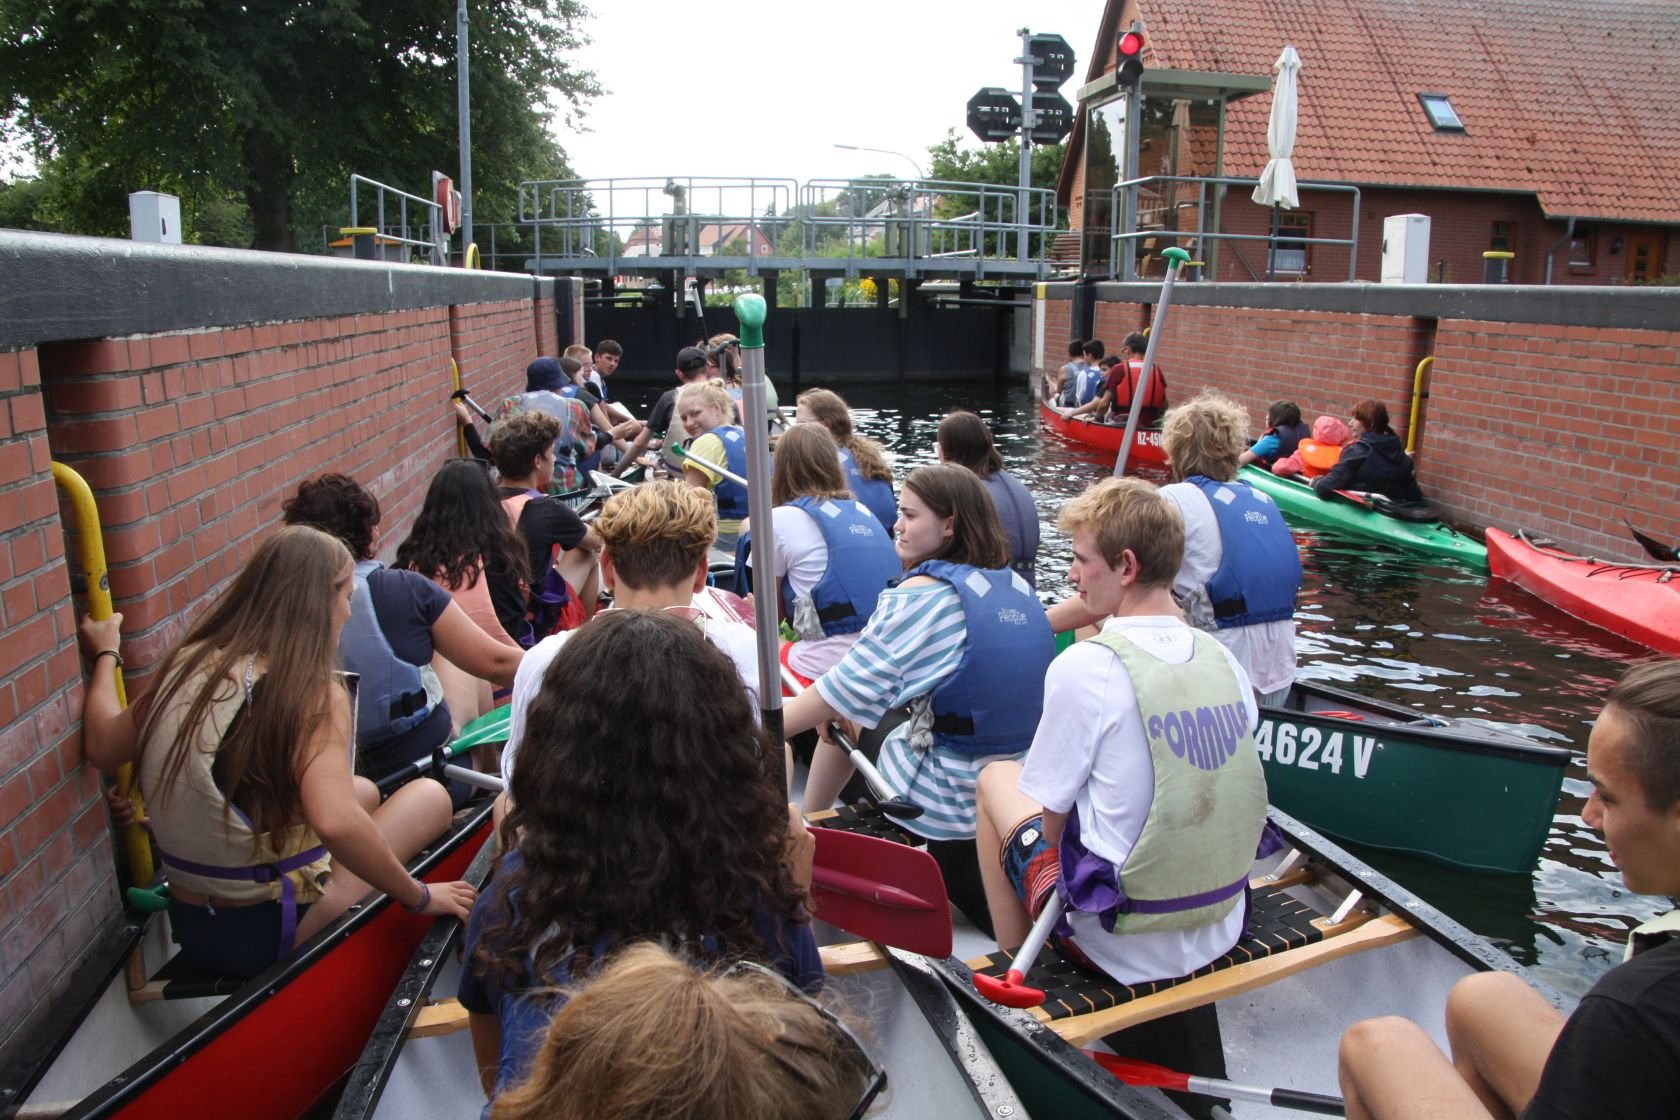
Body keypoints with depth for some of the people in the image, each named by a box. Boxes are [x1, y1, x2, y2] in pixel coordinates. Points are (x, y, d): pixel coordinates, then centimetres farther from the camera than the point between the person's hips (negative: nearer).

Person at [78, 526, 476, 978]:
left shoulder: (187, 663, -2)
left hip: (189, 924, 7)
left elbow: (103, 747, 12)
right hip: (266, 935, -7)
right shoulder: (314, 691, -21)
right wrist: (418, 896, -21)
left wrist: (105, 654, 27)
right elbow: (335, 822, -35)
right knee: (430, 796, 6)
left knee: (364, 790, 24)